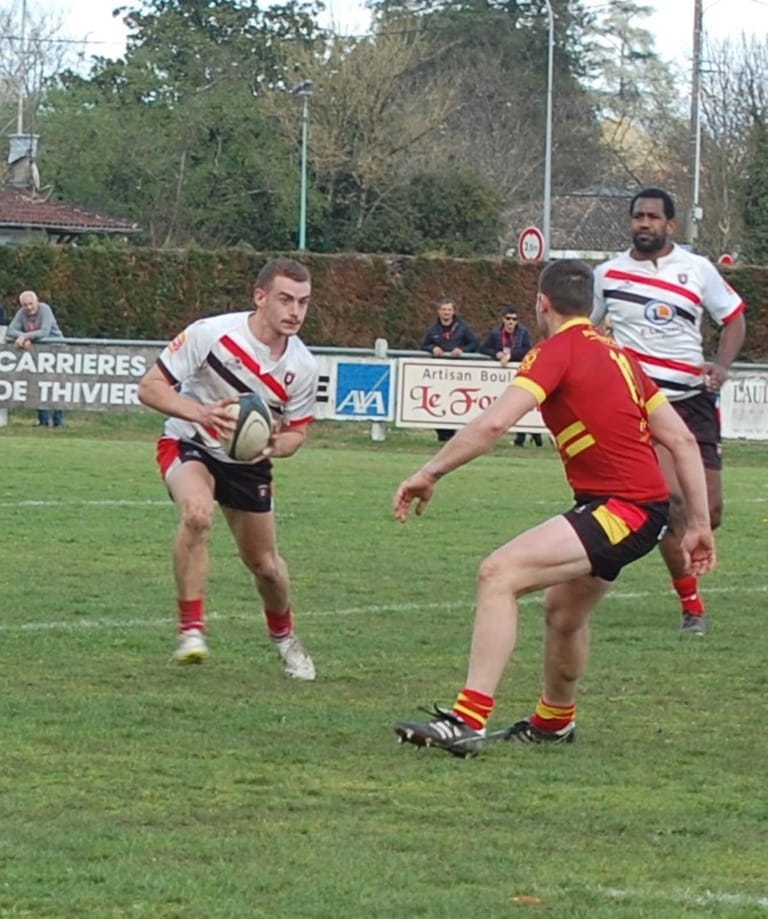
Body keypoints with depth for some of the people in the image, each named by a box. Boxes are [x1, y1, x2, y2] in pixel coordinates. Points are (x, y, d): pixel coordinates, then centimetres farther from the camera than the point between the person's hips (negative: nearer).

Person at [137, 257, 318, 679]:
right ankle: (191, 630, -27)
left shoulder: (302, 367, -13)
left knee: (264, 563, 10)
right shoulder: (212, 333, -24)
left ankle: (284, 637, 42)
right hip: (189, 444, -4)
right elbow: (150, 386, -20)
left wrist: (276, 445, -22)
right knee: (197, 513, -35)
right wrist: (202, 413, -37)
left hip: (248, 460, 4)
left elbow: (296, 431, 3)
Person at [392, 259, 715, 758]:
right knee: (564, 610, 30)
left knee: (499, 575, -20)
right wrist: (699, 523, 18)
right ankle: (554, 721, 53)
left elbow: (493, 423, -22)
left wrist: (429, 473, -15)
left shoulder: (558, 352, -9)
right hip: (641, 507, 10)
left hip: (622, 509, -10)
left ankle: (468, 721, -27)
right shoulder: (616, 355, 17)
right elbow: (682, 441, 16)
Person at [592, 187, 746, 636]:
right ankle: (692, 605, -7)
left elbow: (734, 317, 10)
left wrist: (722, 365, -7)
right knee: (673, 499, -18)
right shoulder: (608, 274, 3)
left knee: (708, 512, -1)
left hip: (693, 400, 2)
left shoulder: (697, 269, 2)